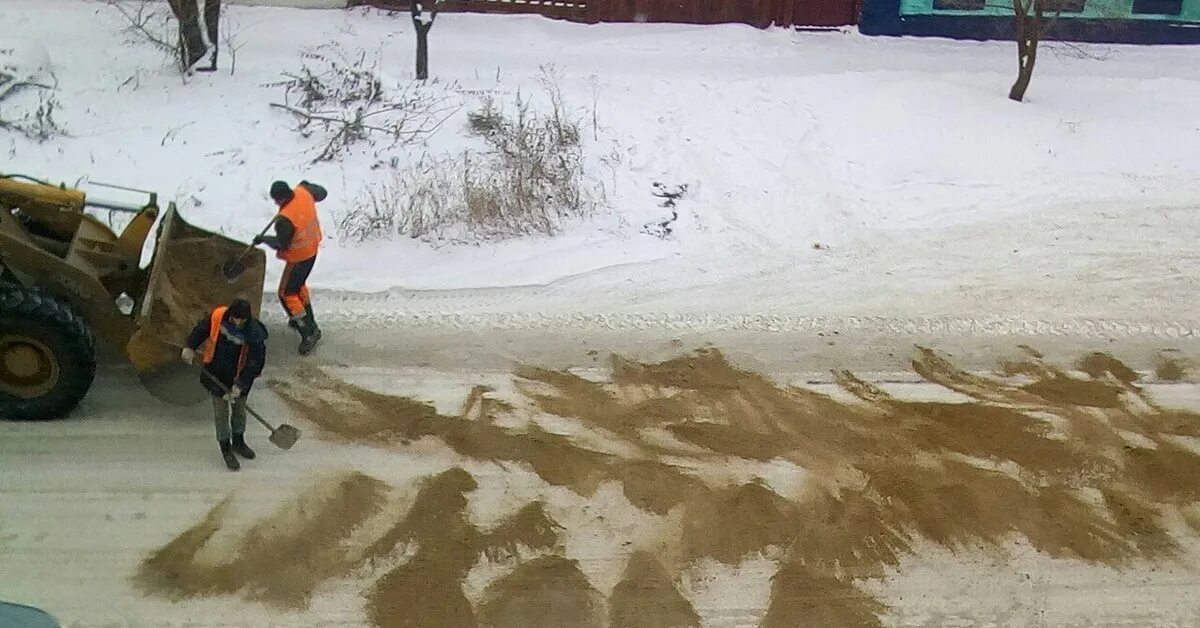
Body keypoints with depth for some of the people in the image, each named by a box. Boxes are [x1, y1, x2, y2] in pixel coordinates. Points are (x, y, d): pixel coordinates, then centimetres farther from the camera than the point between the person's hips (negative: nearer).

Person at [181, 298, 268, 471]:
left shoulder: (255, 334, -28)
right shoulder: (218, 315, -20)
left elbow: (255, 363, -22)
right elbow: (202, 328, 1)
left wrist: (240, 385, -23)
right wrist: (190, 347, -5)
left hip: (240, 375, -1)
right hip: (216, 373, 1)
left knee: (239, 408, 18)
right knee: (221, 411, 4)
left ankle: (238, 442, 42)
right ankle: (226, 449, 19)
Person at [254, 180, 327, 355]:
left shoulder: (285, 219, -34)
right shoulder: (304, 192, -14)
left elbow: (280, 244, -20)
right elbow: (322, 193, 8)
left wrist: (263, 239, -3)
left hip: (298, 258, -9)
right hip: (312, 249, 9)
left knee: (287, 294, 4)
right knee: (299, 284, 30)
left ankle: (309, 333, 4)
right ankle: (308, 320, 45)